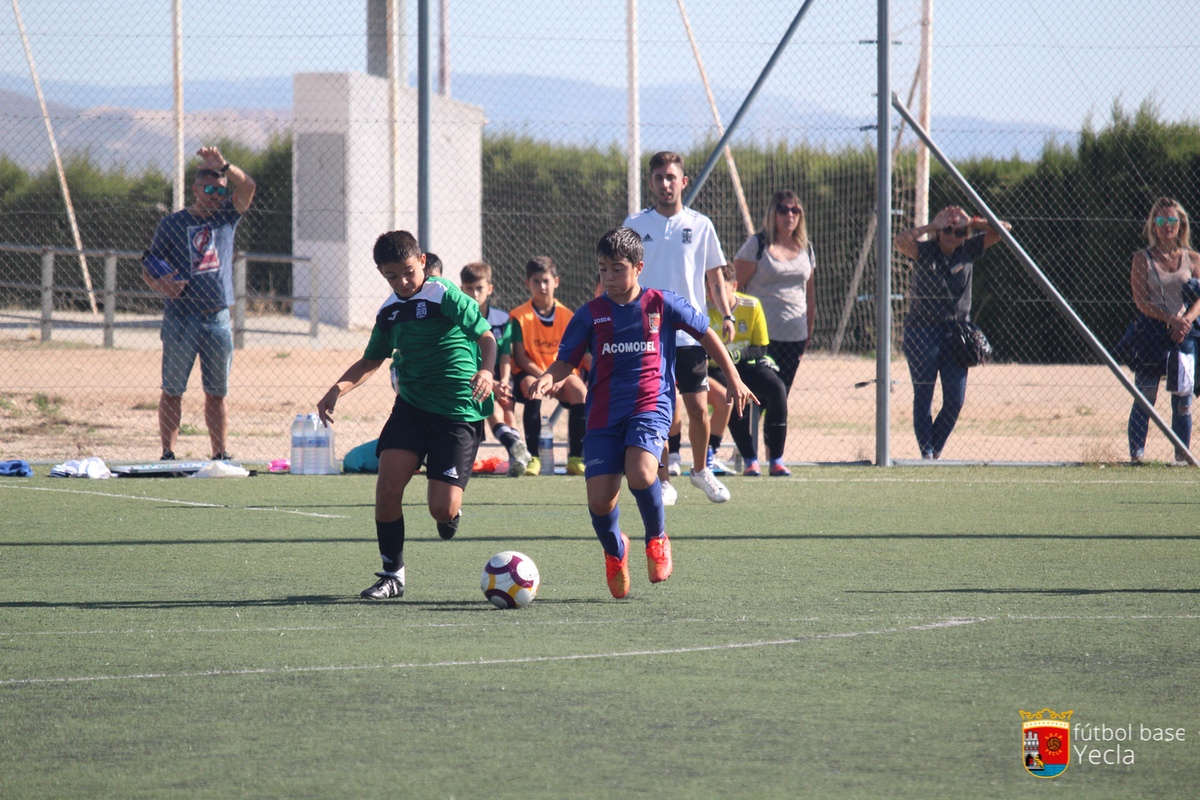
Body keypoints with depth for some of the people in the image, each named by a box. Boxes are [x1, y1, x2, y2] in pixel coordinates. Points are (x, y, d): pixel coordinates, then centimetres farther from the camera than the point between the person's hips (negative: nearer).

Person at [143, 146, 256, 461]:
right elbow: (148, 267, 3)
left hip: (218, 318, 3)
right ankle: (168, 453, 2)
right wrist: (159, 284, -19)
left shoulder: (227, 217, 11)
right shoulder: (172, 224, 4)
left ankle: (220, 454, 10)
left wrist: (224, 167, -23)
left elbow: (247, 186, -6)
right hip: (180, 317, -2)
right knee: (173, 390, 0)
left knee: (217, 393, 6)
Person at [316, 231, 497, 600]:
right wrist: (338, 389, 8)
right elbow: (370, 361, 25)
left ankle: (451, 515, 28)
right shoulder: (389, 311, 12)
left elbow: (486, 337, -13)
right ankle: (392, 575, 4)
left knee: (442, 509, -12)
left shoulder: (444, 295, -9)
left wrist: (485, 369, -34)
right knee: (387, 488, -12)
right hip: (411, 406, 6)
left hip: (459, 413, -6)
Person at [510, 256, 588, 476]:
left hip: (561, 374, 2)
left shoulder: (567, 316, 1)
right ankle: (533, 457, -31)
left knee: (580, 390, -30)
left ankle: (575, 458, -21)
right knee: (532, 389, -37)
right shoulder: (520, 316, -5)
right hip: (530, 373, -2)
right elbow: (520, 358, -9)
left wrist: (560, 379, -23)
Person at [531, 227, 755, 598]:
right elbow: (566, 361, 7)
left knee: (640, 473, -30)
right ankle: (614, 551, 25)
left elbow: (706, 334, 14)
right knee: (599, 500, -10)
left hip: (651, 405, -2)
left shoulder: (662, 304, 3)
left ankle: (657, 538, 0)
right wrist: (548, 378, -16)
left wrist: (734, 380, 15)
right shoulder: (590, 314, 5)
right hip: (603, 412, 2)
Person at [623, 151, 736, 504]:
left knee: (698, 409, 0)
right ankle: (662, 482, 7)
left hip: (691, 334, 1)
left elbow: (714, 276, 12)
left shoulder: (700, 225, 6)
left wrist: (726, 316, 0)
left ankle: (701, 470, 23)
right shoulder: (635, 224, 4)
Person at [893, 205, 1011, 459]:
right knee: (923, 397, 0)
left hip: (956, 332, 3)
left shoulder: (969, 250, 4)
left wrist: (972, 223, -10)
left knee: (955, 400, 0)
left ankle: (935, 450, 16)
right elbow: (901, 241, -24)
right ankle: (926, 453, 4)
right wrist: (931, 226, -23)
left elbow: (1003, 229, 1)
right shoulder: (924, 251, -4)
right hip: (922, 331, -3)